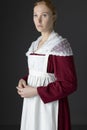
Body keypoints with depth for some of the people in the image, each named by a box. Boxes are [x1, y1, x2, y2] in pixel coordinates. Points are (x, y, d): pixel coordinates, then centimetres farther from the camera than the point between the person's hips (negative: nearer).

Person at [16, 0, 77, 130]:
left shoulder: (60, 45, -14)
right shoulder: (34, 45, 10)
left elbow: (69, 84, -18)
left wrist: (36, 91, -18)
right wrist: (23, 81, -2)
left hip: (50, 105, -7)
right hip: (32, 104, 7)